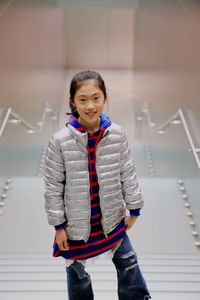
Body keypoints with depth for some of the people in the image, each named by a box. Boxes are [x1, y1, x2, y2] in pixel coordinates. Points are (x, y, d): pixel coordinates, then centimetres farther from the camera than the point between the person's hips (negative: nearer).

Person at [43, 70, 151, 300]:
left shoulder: (117, 134, -12)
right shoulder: (59, 140, -18)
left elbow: (128, 173, -1)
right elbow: (53, 186, -11)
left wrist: (134, 209, 5)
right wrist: (58, 225, -7)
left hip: (111, 218, 2)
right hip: (76, 222, -1)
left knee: (128, 262, 19)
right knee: (77, 272, 19)